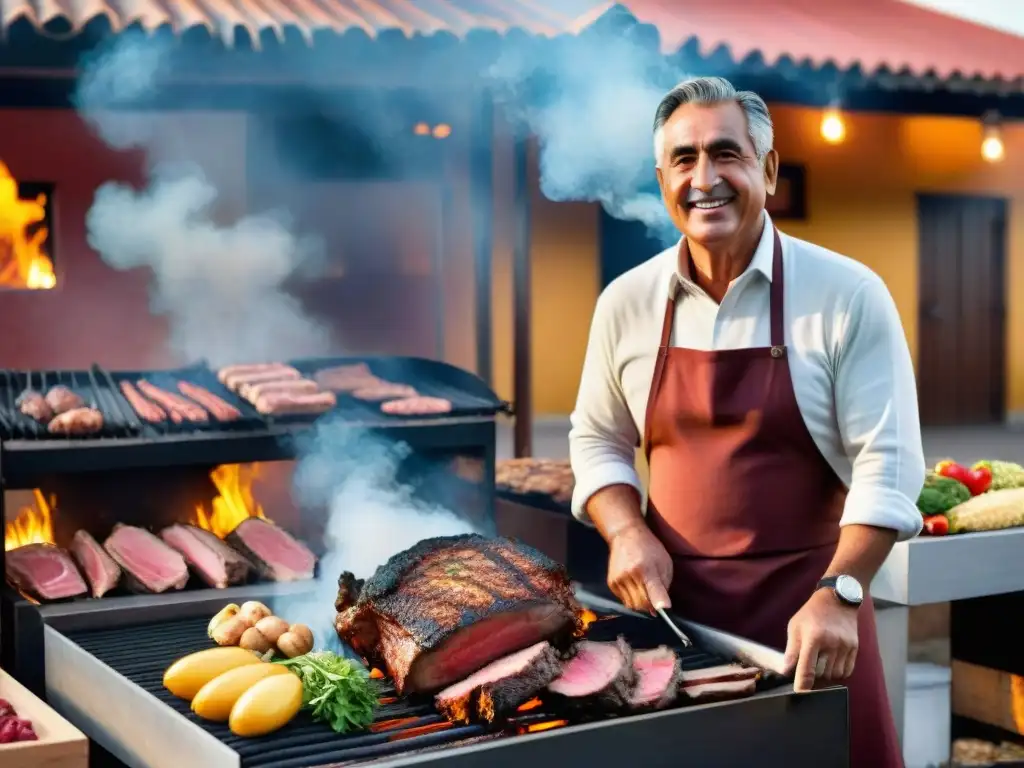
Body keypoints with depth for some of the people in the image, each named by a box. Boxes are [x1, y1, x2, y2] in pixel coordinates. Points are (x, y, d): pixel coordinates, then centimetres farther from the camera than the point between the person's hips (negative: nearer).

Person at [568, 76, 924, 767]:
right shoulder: (626, 303, 2)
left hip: (808, 608, -3)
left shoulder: (849, 295, -8)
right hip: (670, 602, 3)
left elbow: (886, 462, -11)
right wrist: (627, 533, -5)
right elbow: (598, 441, 13)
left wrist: (838, 595, -21)